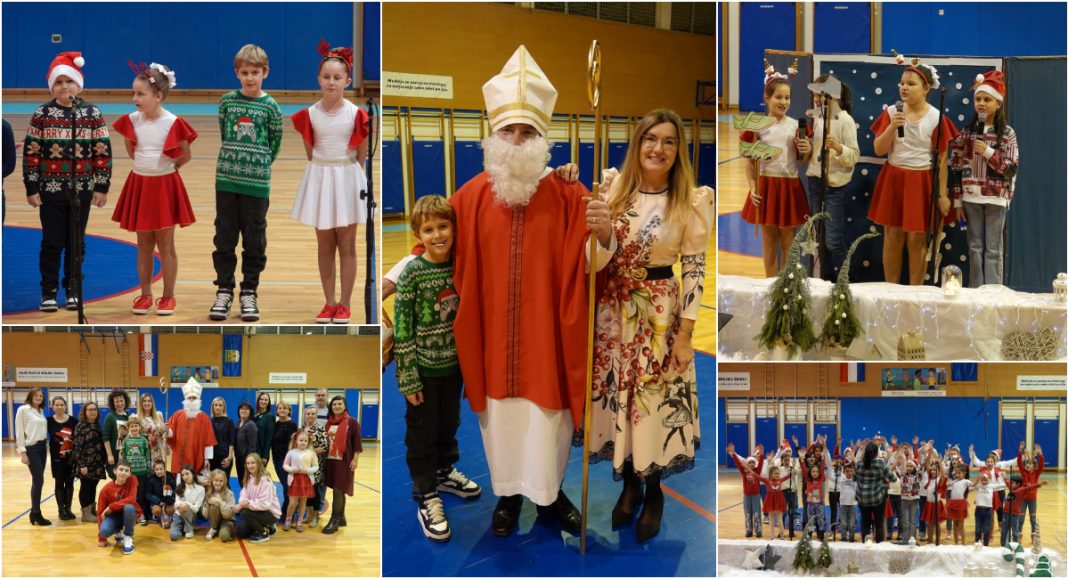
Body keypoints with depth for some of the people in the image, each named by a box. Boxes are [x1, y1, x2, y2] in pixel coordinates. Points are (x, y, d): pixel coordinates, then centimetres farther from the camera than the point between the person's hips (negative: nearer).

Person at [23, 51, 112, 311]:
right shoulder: (41, 115, -2)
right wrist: (31, 188, -4)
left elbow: (103, 153, 1)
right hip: (50, 190, -1)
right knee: (52, 242, 3)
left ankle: (73, 289, 20)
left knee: (76, 242, 9)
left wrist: (102, 187, -2)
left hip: (82, 190, 1)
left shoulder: (93, 114, 0)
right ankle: (48, 291, 12)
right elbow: (30, 153, -2)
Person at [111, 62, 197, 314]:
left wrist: (166, 167, 2)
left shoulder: (173, 123, -14)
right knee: (143, 244, 11)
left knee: (165, 245, 5)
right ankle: (145, 295, 20)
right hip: (139, 184, 4)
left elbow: (186, 155, -4)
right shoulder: (132, 120, -3)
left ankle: (168, 296, 15)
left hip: (165, 185, -4)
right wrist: (144, 165, 6)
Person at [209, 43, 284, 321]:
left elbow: (275, 144, 5)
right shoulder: (227, 100, 3)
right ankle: (224, 290, 16)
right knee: (224, 237, 7)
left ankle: (249, 293, 16)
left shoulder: (270, 106, -2)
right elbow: (223, 134, 13)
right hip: (226, 180, 2)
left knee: (254, 240, 5)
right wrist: (235, 161, 12)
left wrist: (258, 166, 10)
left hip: (256, 183, -2)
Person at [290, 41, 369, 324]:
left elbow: (361, 154, 0)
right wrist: (323, 170, 8)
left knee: (346, 245, 3)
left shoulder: (356, 114, -9)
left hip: (347, 178, -2)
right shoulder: (309, 114, -3)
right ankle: (329, 302, 14)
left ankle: (345, 304, 9)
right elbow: (310, 151, 8)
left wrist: (350, 174, 3)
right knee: (324, 245, 7)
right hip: (319, 178, 2)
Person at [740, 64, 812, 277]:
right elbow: (749, 161, 0)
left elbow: (801, 160, 9)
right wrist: (752, 188, -8)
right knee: (769, 241, 7)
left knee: (788, 241, 8)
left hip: (790, 186, 1)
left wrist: (808, 150, -13)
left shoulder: (796, 126, 2)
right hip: (766, 186, -1)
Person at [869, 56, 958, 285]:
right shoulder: (891, 112, 1)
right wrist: (892, 127, -17)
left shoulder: (936, 118, -6)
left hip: (921, 182, -2)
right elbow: (879, 150, -1)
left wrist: (943, 194, -6)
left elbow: (942, 159, -4)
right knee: (892, 237, 6)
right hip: (893, 179, 2)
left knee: (916, 239, 2)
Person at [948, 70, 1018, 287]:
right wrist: (957, 200, 2)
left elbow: (1011, 168, -6)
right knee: (975, 247, 7)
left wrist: (988, 152, -15)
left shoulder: (1007, 133, -2)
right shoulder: (967, 131, 4)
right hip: (971, 196, 2)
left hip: (996, 197, -2)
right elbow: (957, 167, 5)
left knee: (993, 249, 2)